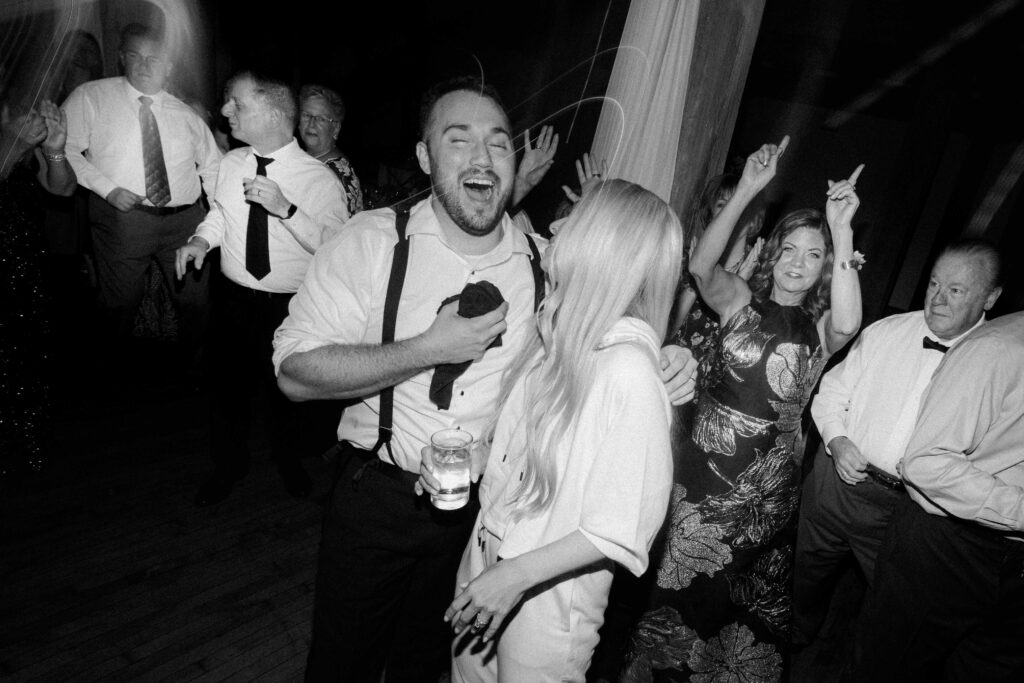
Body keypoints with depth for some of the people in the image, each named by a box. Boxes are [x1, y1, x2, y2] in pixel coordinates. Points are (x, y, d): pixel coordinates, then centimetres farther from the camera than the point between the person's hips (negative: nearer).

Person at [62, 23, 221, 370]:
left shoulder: (185, 114, 12)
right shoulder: (91, 97, 2)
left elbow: (212, 164, 17)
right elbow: (65, 149, -1)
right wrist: (108, 188, -14)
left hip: (185, 220, 3)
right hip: (122, 219, -3)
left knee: (196, 300, 9)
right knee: (120, 304, 6)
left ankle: (191, 367, 31)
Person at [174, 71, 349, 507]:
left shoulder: (320, 179, -16)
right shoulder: (231, 163, 0)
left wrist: (286, 209, -33)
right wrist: (201, 239, -3)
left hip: (291, 308, -4)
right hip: (233, 300, 4)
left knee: (288, 390, 16)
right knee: (229, 387, 18)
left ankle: (289, 459, 47)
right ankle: (228, 465, 45)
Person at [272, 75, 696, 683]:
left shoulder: (544, 263, -7)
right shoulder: (374, 240, -14)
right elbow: (296, 371, -19)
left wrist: (665, 366, -15)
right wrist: (429, 349, -27)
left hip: (484, 511, 2)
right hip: (378, 497, -2)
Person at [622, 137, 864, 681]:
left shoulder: (820, 329, -2)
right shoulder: (741, 301, -1)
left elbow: (848, 323, -26)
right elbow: (701, 265, -21)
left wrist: (841, 232, -30)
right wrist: (745, 191, -27)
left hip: (766, 489, 1)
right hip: (701, 472, 0)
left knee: (752, 603, 17)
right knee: (679, 585, 12)